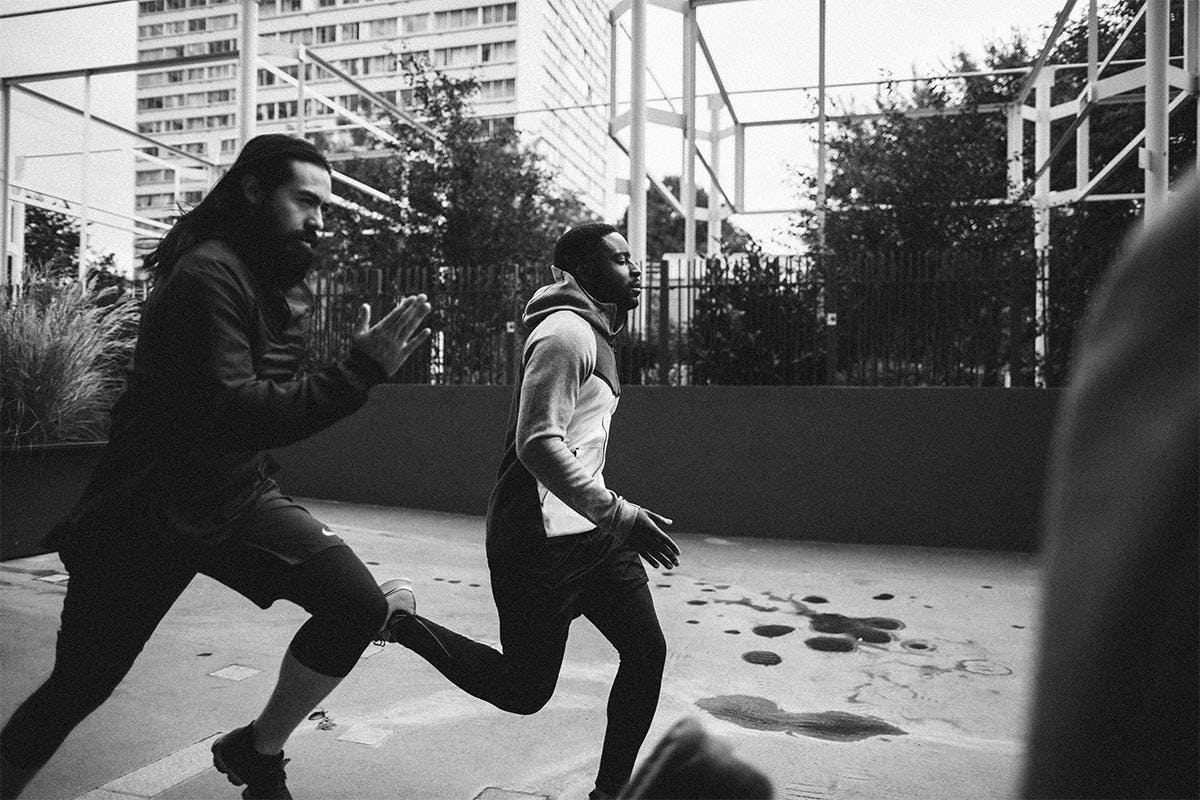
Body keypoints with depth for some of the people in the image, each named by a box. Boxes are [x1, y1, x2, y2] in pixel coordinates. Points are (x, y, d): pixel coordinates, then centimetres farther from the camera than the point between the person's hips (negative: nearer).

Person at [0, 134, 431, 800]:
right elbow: (233, 414, -31)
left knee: (359, 605, -11)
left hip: (237, 495, 7)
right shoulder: (206, 275, -20)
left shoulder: (274, 282, 7)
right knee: (81, 682, 6)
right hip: (145, 513, -6)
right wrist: (359, 372, -32)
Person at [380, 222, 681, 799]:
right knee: (524, 690, 3)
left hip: (592, 530, 10)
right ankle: (400, 622, 18)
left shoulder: (593, 334, 18)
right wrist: (619, 514, -26)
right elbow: (538, 444, -25)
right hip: (542, 537, -10)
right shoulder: (566, 333, -15)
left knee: (646, 652, 5)